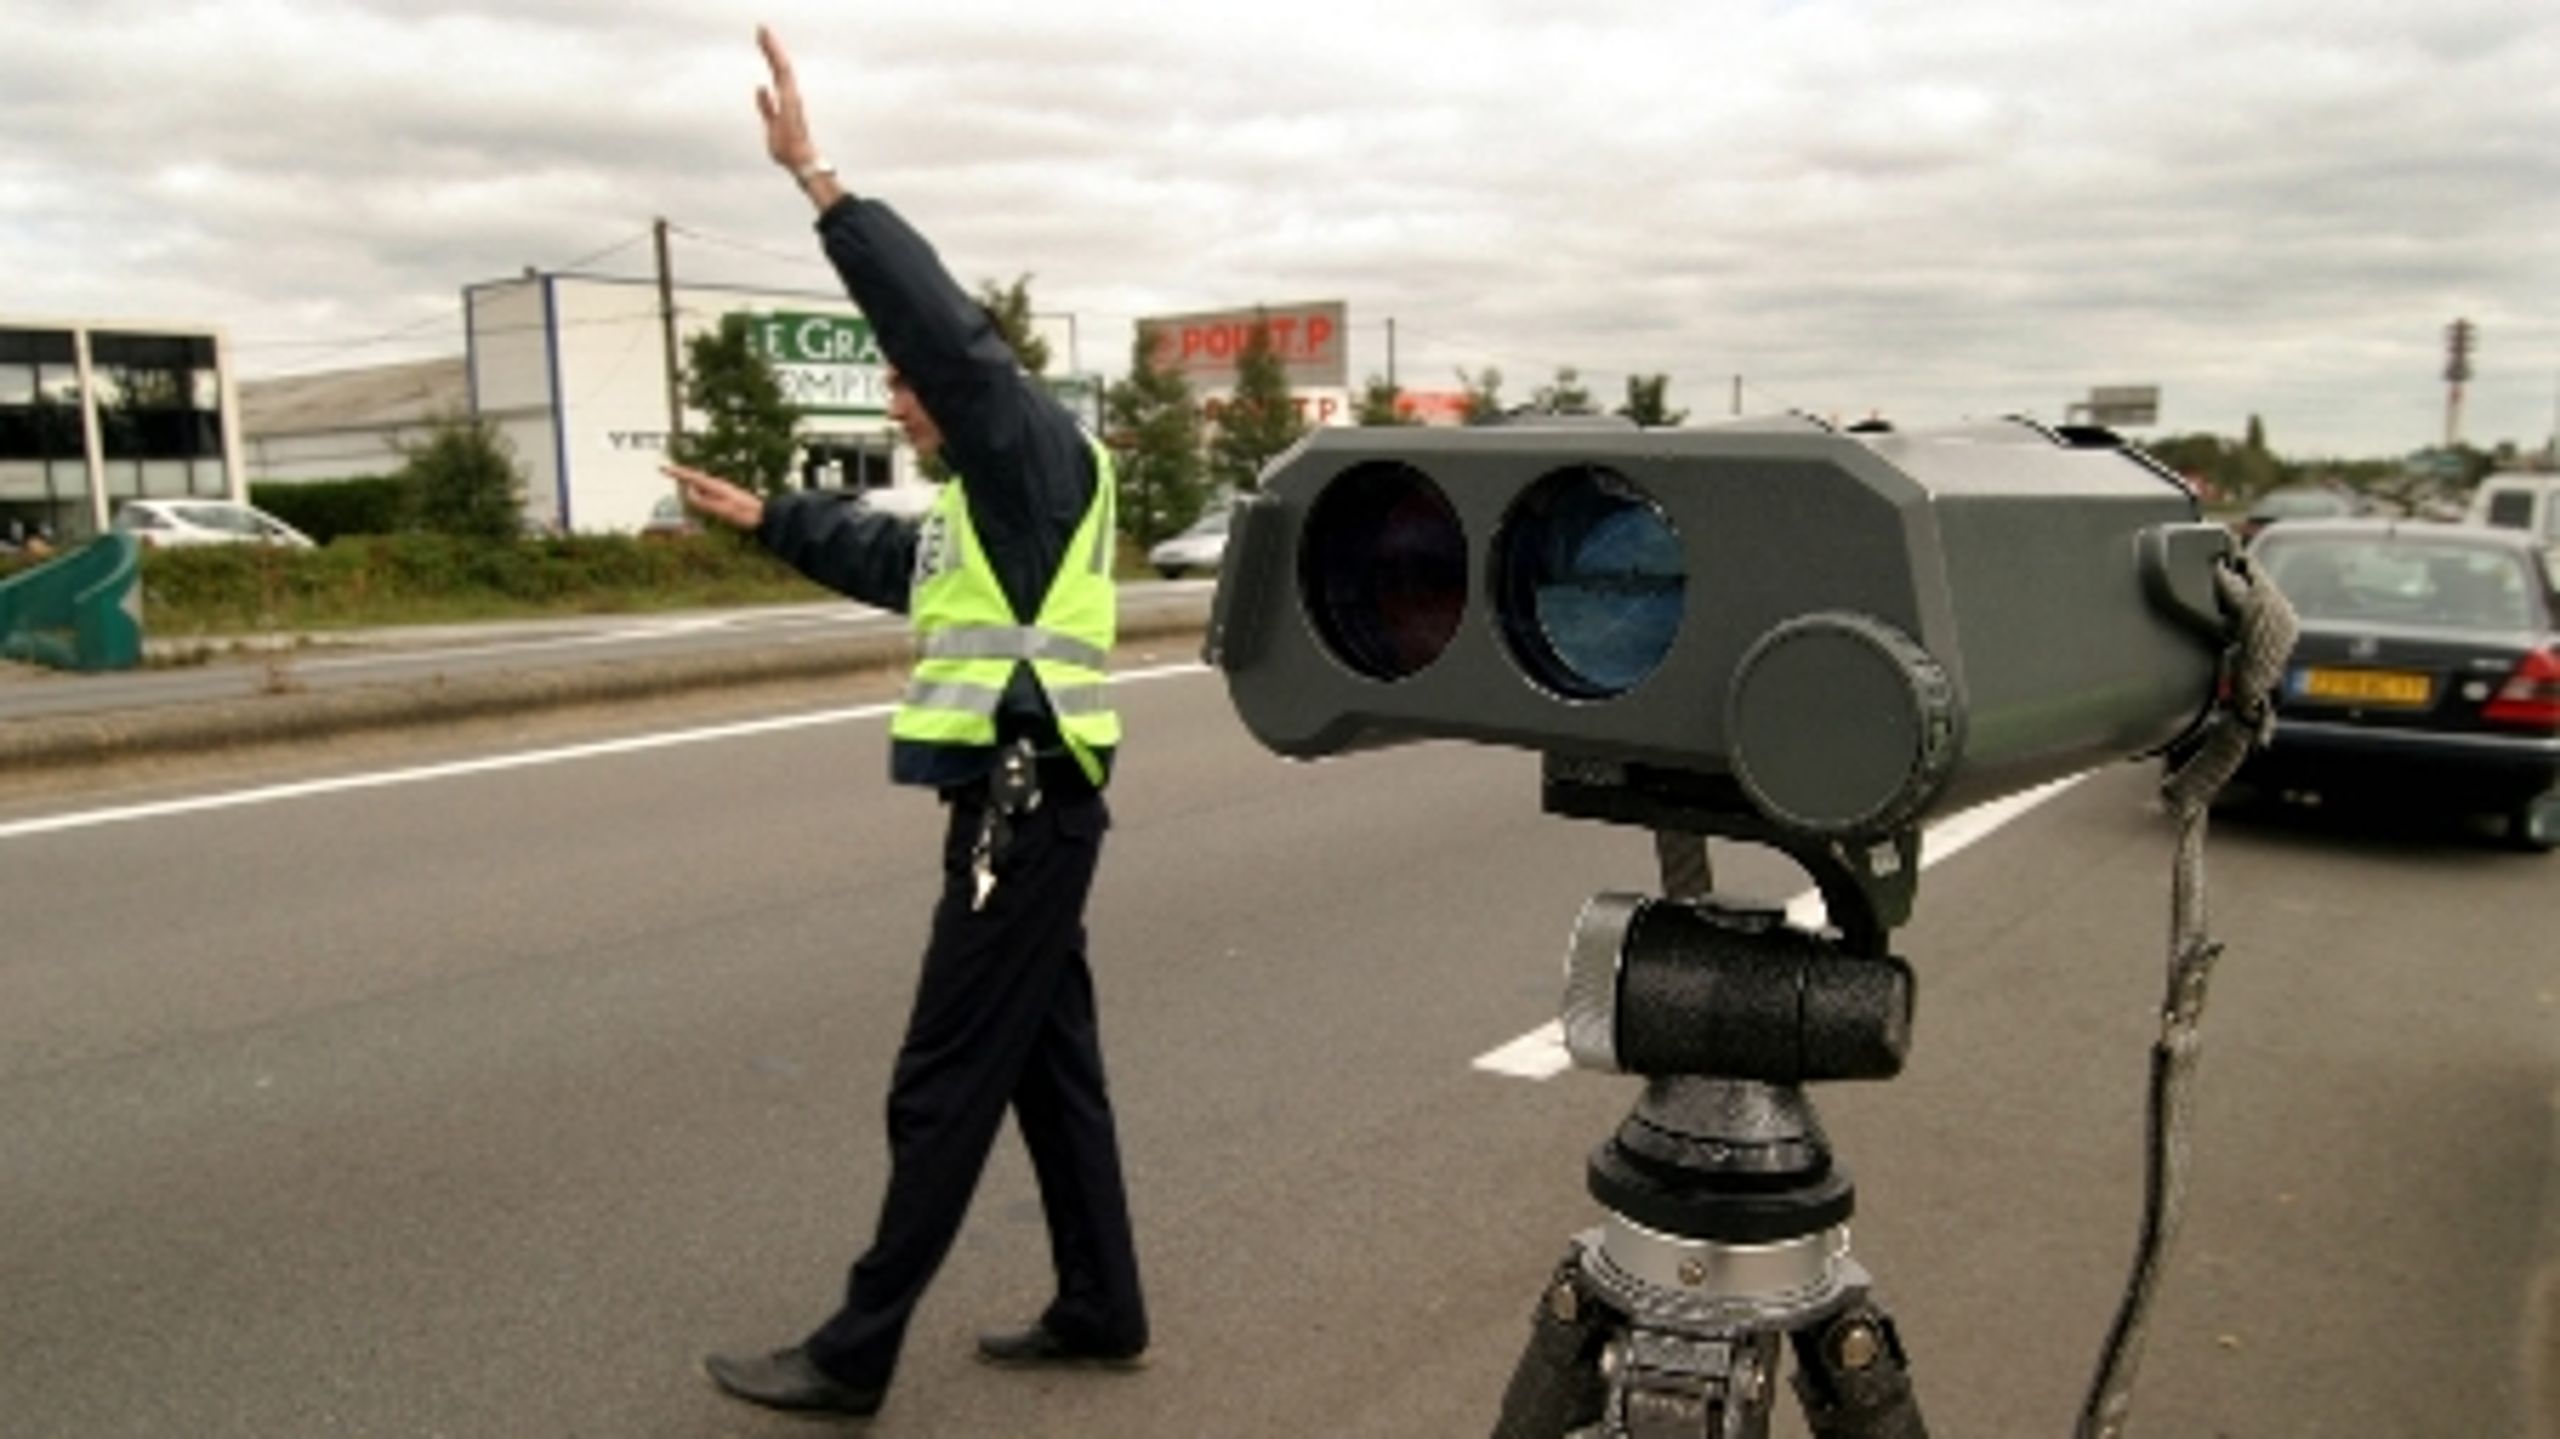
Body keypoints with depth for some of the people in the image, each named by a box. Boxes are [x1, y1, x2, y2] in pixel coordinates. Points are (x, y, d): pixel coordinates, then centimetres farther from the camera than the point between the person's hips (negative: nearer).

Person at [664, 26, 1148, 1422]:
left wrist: (817, 177, -23)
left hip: (1024, 808, -10)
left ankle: (854, 1355, 7)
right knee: (1050, 1061, 15)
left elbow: (946, 321, -23)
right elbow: (886, 556, 35)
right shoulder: (985, 499, 20)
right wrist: (762, 514, 44)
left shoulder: (1043, 453, -9)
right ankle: (1101, 1310, 26)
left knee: (944, 1086, -3)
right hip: (1020, 804, 10)